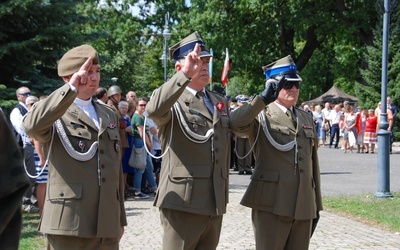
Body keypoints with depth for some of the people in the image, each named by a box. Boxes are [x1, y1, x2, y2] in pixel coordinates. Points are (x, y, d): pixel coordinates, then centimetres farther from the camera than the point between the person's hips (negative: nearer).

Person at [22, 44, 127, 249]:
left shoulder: (110, 115, 18)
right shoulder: (54, 112, 0)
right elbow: (31, 125, -26)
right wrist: (71, 89, -25)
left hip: (107, 224, 6)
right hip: (69, 224, -5)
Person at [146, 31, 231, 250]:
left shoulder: (220, 102, 16)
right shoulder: (172, 101, -5)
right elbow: (153, 110, -30)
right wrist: (186, 75, -37)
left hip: (215, 202, 7)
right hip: (183, 202, -7)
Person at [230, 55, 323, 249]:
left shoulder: (306, 118, 17)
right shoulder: (261, 116, 0)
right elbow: (236, 123, -23)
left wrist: (316, 204, 18)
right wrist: (264, 98, -23)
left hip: (304, 206, 5)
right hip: (271, 205, -5)